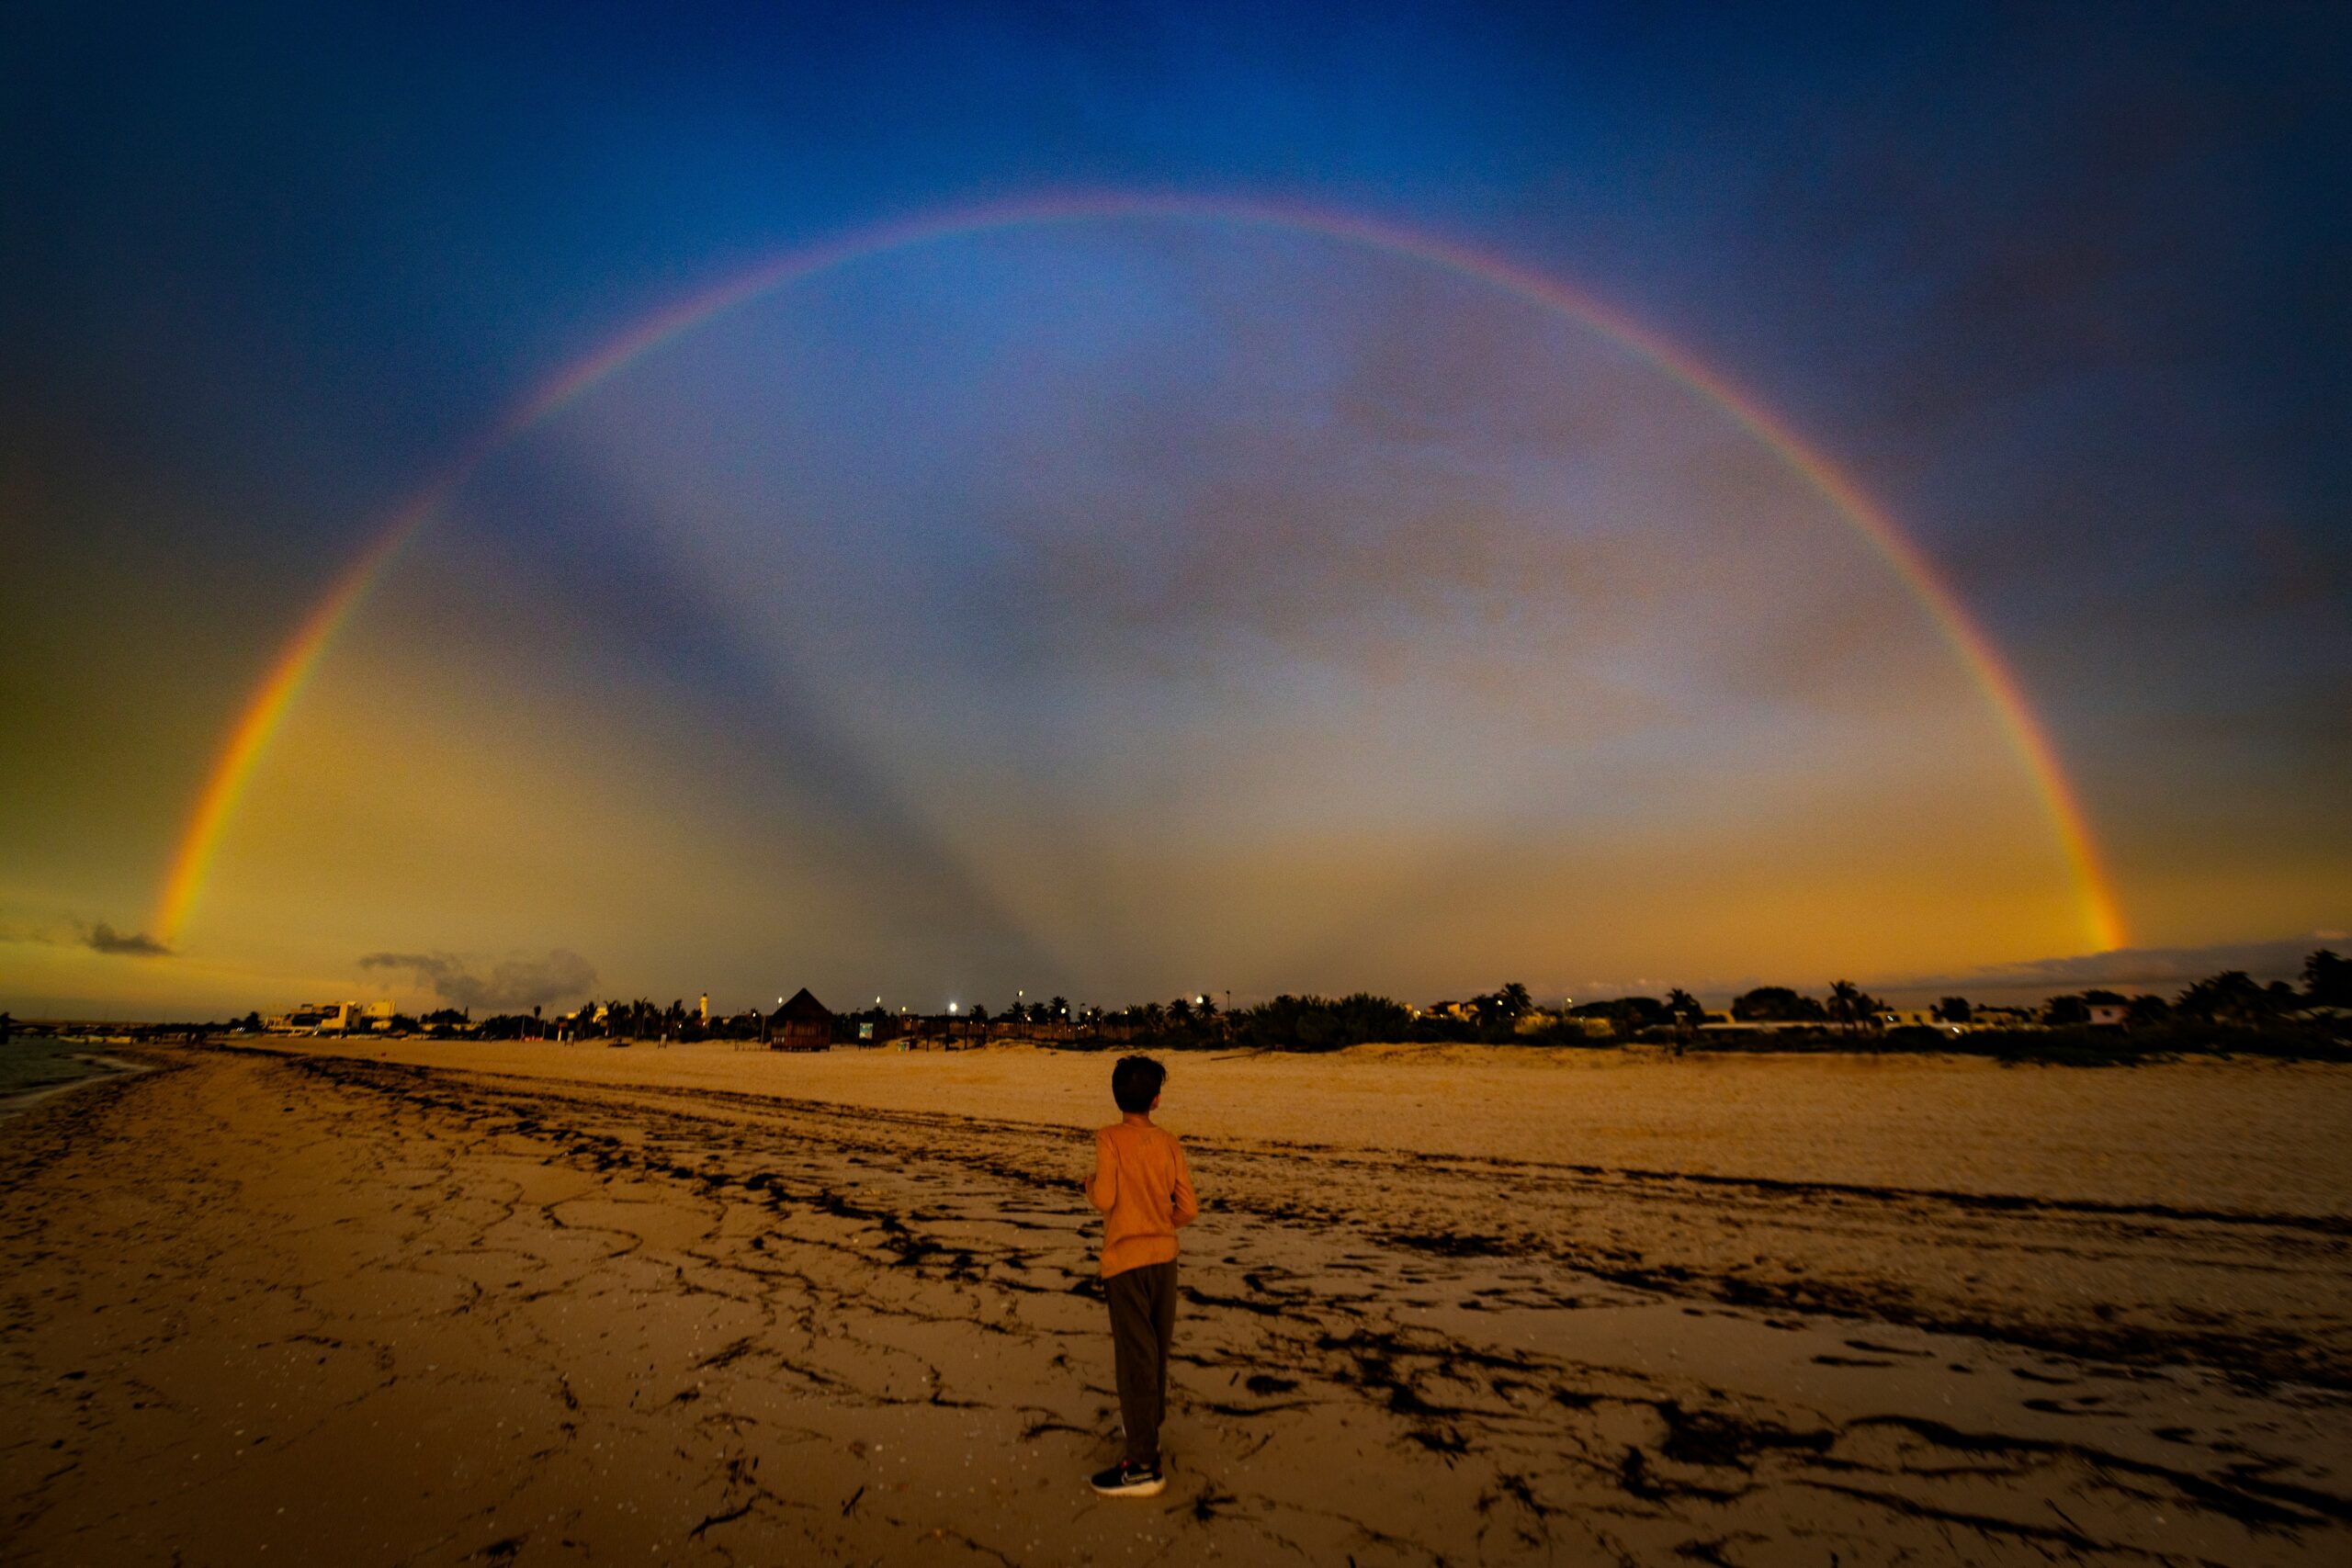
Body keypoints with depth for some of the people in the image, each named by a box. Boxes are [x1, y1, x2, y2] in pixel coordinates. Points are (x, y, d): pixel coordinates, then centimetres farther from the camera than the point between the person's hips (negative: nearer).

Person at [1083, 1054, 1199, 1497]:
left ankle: (1144, 1464, 6)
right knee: (1156, 1350, 20)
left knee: (1135, 1357, 1)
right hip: (1164, 1256, 5)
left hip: (1125, 1260, -5)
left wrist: (1089, 1183, 0)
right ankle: (1147, 1428, 37)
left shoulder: (1110, 1139, -14)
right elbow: (1188, 1208, -3)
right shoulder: (1169, 1142, -3)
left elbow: (1104, 1198, -21)